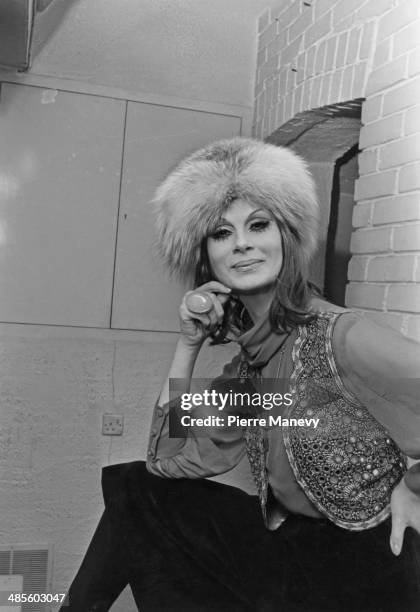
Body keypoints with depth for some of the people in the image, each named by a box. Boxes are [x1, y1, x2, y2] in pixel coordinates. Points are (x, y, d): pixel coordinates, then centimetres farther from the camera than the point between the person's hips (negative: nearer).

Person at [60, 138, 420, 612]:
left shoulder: (340, 337, -21)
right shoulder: (246, 366, 1)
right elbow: (169, 459, -1)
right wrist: (188, 344, -8)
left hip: (364, 570, -5)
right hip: (288, 550, 6)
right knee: (135, 485, 2)